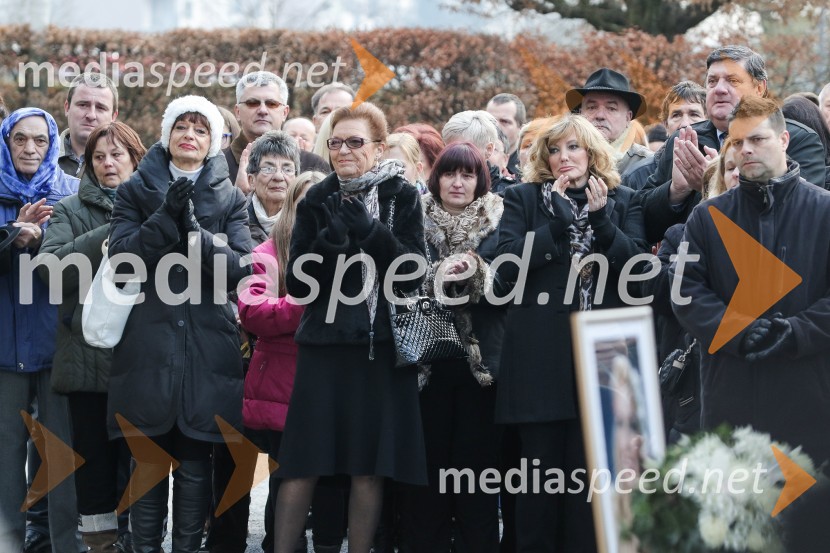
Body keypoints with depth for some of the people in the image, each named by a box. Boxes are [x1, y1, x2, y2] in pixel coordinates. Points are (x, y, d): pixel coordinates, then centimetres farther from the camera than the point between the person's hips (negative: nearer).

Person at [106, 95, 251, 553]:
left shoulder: (229, 199, 11)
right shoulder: (136, 191, 9)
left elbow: (241, 267, -2)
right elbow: (121, 257, -4)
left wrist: (192, 229, -14)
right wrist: (166, 218, -14)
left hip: (208, 347, 1)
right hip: (148, 345, -1)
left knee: (195, 464, 1)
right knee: (148, 463, -1)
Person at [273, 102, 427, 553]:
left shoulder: (403, 198, 2)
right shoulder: (317, 201, 7)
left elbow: (413, 275, -6)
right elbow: (296, 283, 2)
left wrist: (372, 234, -19)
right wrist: (328, 243, -15)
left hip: (382, 346, -1)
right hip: (324, 344, 1)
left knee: (368, 467, 1)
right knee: (302, 464, -3)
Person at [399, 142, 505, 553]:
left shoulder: (498, 224, 6)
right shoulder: (418, 223, 8)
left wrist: (476, 272, -17)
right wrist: (439, 275, -16)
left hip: (481, 360, 0)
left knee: (476, 457, -1)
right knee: (427, 458, -1)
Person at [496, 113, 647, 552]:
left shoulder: (622, 201, 12)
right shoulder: (523, 199, 8)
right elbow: (507, 262, -6)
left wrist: (601, 219, -12)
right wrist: (558, 221, -13)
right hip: (540, 355, -1)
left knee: (590, 462, 2)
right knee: (541, 462, 0)